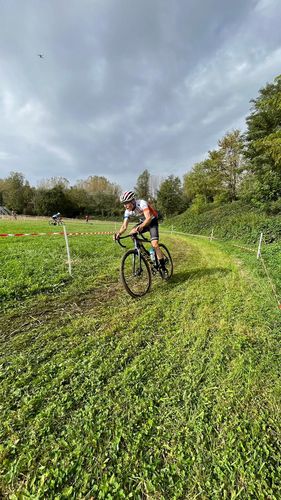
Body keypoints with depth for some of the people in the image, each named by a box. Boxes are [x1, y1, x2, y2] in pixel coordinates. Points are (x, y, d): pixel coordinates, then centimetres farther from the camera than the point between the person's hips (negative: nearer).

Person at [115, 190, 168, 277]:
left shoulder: (141, 203, -30)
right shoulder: (127, 211, -12)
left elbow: (149, 217, -43)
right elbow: (124, 226, -15)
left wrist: (141, 226, -60)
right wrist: (119, 233, -35)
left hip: (152, 221, -6)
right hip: (143, 222, 6)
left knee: (154, 244, -22)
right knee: (131, 234, -18)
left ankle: (163, 268, -8)